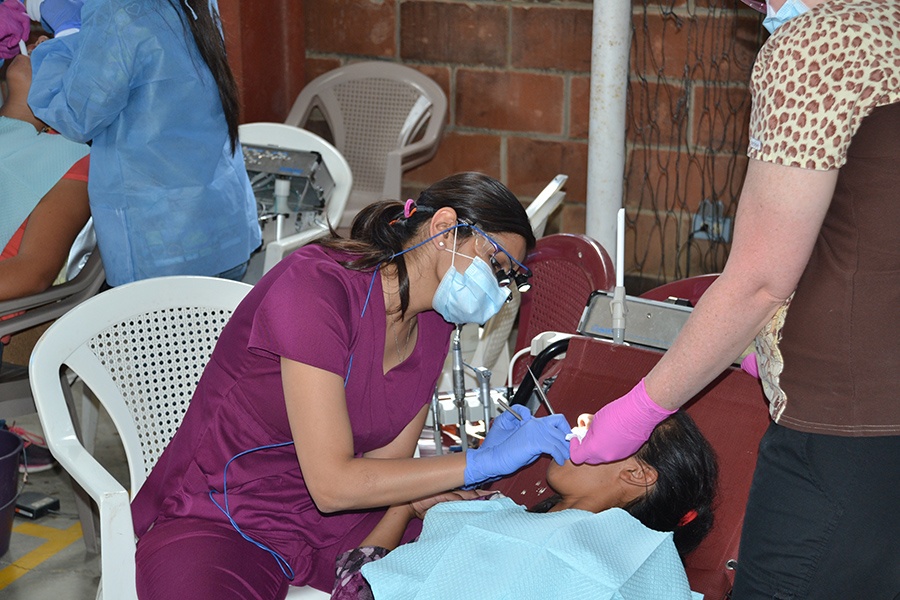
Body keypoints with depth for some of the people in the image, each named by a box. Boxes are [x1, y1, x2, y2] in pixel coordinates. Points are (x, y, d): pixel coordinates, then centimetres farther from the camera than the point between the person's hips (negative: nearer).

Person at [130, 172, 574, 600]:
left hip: (338, 523, 6)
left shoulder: (432, 324, 3)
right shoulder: (316, 285, -22)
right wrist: (484, 461, -24)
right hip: (219, 522, -5)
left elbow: (384, 469, 0)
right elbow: (332, 484, -25)